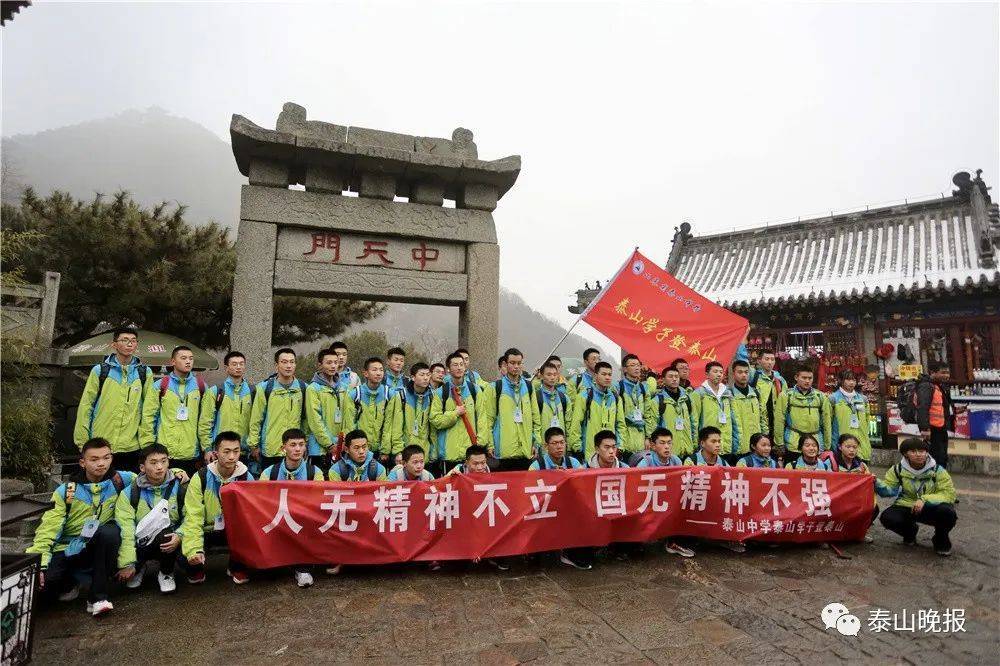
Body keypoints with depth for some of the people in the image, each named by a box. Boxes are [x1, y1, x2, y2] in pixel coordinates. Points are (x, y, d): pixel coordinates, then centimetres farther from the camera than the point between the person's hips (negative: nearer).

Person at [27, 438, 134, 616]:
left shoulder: (119, 480, -4)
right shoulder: (65, 491, -6)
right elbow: (48, 529, -9)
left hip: (100, 547, 0)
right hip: (67, 551, 0)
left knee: (110, 531, -34)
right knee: (39, 583, -27)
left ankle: (98, 596, -22)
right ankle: (68, 585, 12)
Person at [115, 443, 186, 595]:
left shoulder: (180, 487, -5)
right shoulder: (129, 493, -6)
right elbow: (125, 529, -11)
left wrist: (179, 535, -26)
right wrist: (127, 564, -17)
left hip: (168, 542, -1)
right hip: (141, 544, 1)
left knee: (165, 533, -34)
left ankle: (166, 573, -2)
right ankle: (139, 569, 13)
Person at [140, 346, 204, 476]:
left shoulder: (201, 386, 7)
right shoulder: (159, 386, 2)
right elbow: (148, 417, 2)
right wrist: (148, 447, -2)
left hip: (192, 454, 1)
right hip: (164, 452, -1)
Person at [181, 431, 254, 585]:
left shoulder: (246, 477, -8)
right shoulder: (201, 478, -13)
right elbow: (193, 517, -19)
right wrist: (194, 549, -31)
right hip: (207, 530, -1)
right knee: (182, 548, -28)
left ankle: (237, 567, 5)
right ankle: (196, 568, 10)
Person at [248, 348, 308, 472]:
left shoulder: (303, 388, 5)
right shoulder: (264, 388, -1)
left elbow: (306, 418, 9)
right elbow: (255, 419, 1)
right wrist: (254, 445, -1)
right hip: (270, 451, -1)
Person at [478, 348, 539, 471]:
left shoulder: (528, 387, 12)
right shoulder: (494, 388, 0)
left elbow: (536, 417, 15)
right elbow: (486, 418, -3)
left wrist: (536, 442, 9)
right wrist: (489, 444, -7)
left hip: (526, 451, 4)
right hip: (504, 451, -3)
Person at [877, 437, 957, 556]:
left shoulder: (937, 470, -11)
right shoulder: (898, 469, -7)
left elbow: (949, 493, -18)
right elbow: (889, 489, -7)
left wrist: (924, 500, -32)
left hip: (931, 508, -1)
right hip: (907, 506, 1)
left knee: (947, 511, -35)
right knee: (887, 517, -27)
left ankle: (941, 539, 1)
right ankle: (910, 532, 13)